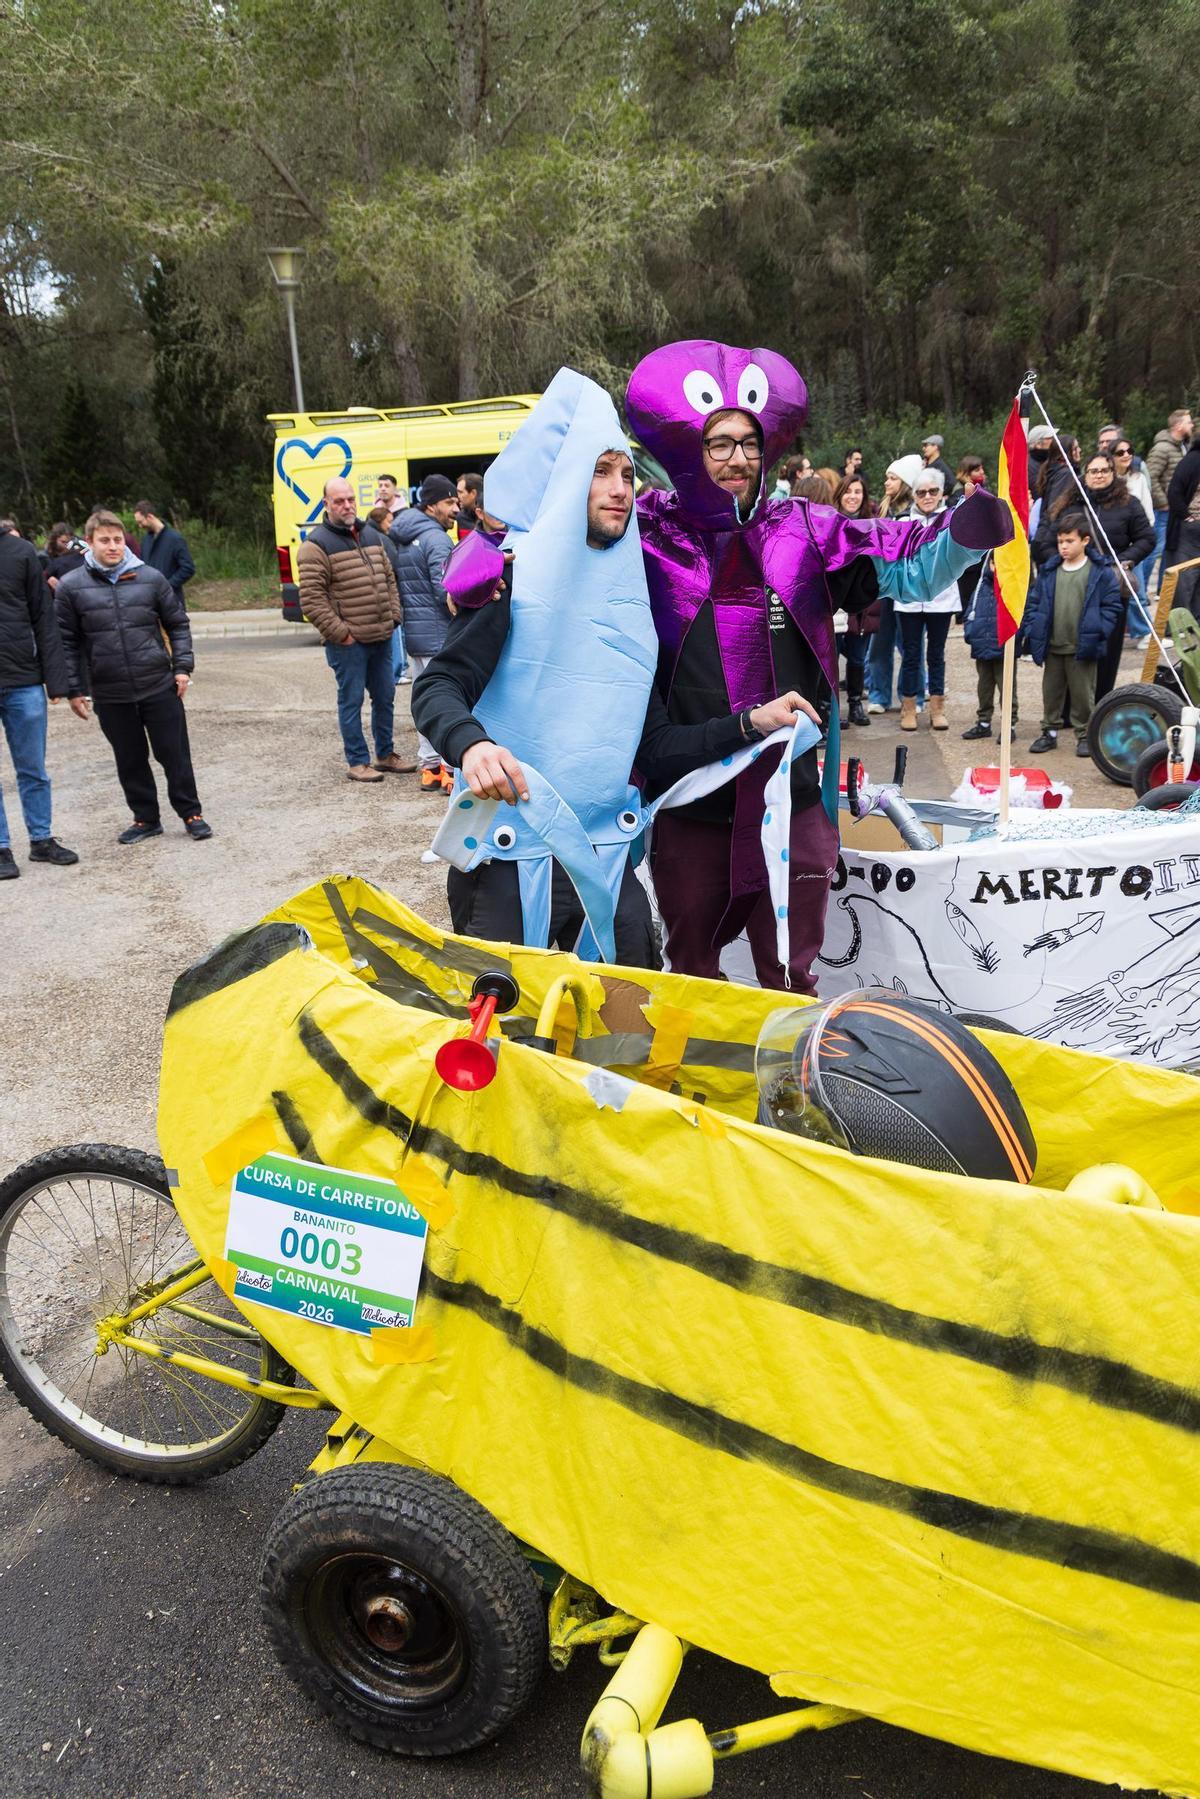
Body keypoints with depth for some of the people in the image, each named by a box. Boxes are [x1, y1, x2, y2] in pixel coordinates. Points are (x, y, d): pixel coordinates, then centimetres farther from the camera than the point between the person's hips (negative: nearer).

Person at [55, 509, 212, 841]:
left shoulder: (151, 578, 0)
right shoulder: (71, 586, -2)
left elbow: (178, 624, 8)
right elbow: (67, 642, 3)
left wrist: (182, 666, 0)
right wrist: (74, 689, 1)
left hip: (160, 686, 0)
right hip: (110, 695, 1)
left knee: (174, 753, 6)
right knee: (130, 760, 11)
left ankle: (191, 813, 20)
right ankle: (145, 818, 25)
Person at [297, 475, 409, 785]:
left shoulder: (370, 536, 14)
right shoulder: (316, 545, -9)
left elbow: (389, 579, 21)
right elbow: (311, 599, -14)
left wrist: (393, 617, 10)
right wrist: (339, 632, -15)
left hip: (381, 637, 7)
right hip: (348, 643, -7)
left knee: (385, 697, 14)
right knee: (351, 701, 0)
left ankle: (386, 754, 28)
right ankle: (357, 762, 10)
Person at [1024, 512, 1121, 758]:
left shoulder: (1101, 572, -6)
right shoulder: (1048, 570, 4)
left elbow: (1111, 606, -4)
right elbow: (1033, 601, 10)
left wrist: (1097, 633, -13)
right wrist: (1032, 630, 0)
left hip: (1082, 648, -4)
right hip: (1052, 647, 4)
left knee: (1082, 694, 6)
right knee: (1051, 692, 14)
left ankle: (1084, 735, 18)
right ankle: (1050, 731, 27)